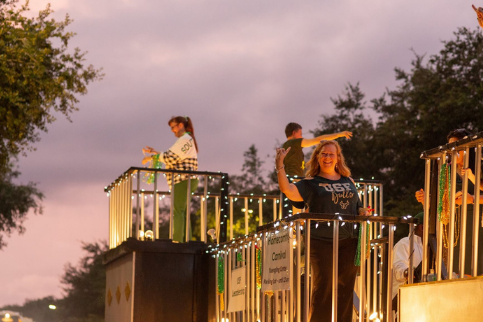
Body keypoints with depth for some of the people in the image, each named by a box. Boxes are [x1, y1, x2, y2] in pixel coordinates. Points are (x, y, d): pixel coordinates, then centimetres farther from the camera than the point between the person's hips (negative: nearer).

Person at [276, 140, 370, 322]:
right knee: (323, 288, -6)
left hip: (349, 240, 4)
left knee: (346, 287, 4)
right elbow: (289, 191, -11)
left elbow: (358, 207, 25)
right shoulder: (311, 183, 5)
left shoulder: (348, 181, 19)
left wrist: (363, 213, 6)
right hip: (323, 240, -4)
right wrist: (280, 167, -20)